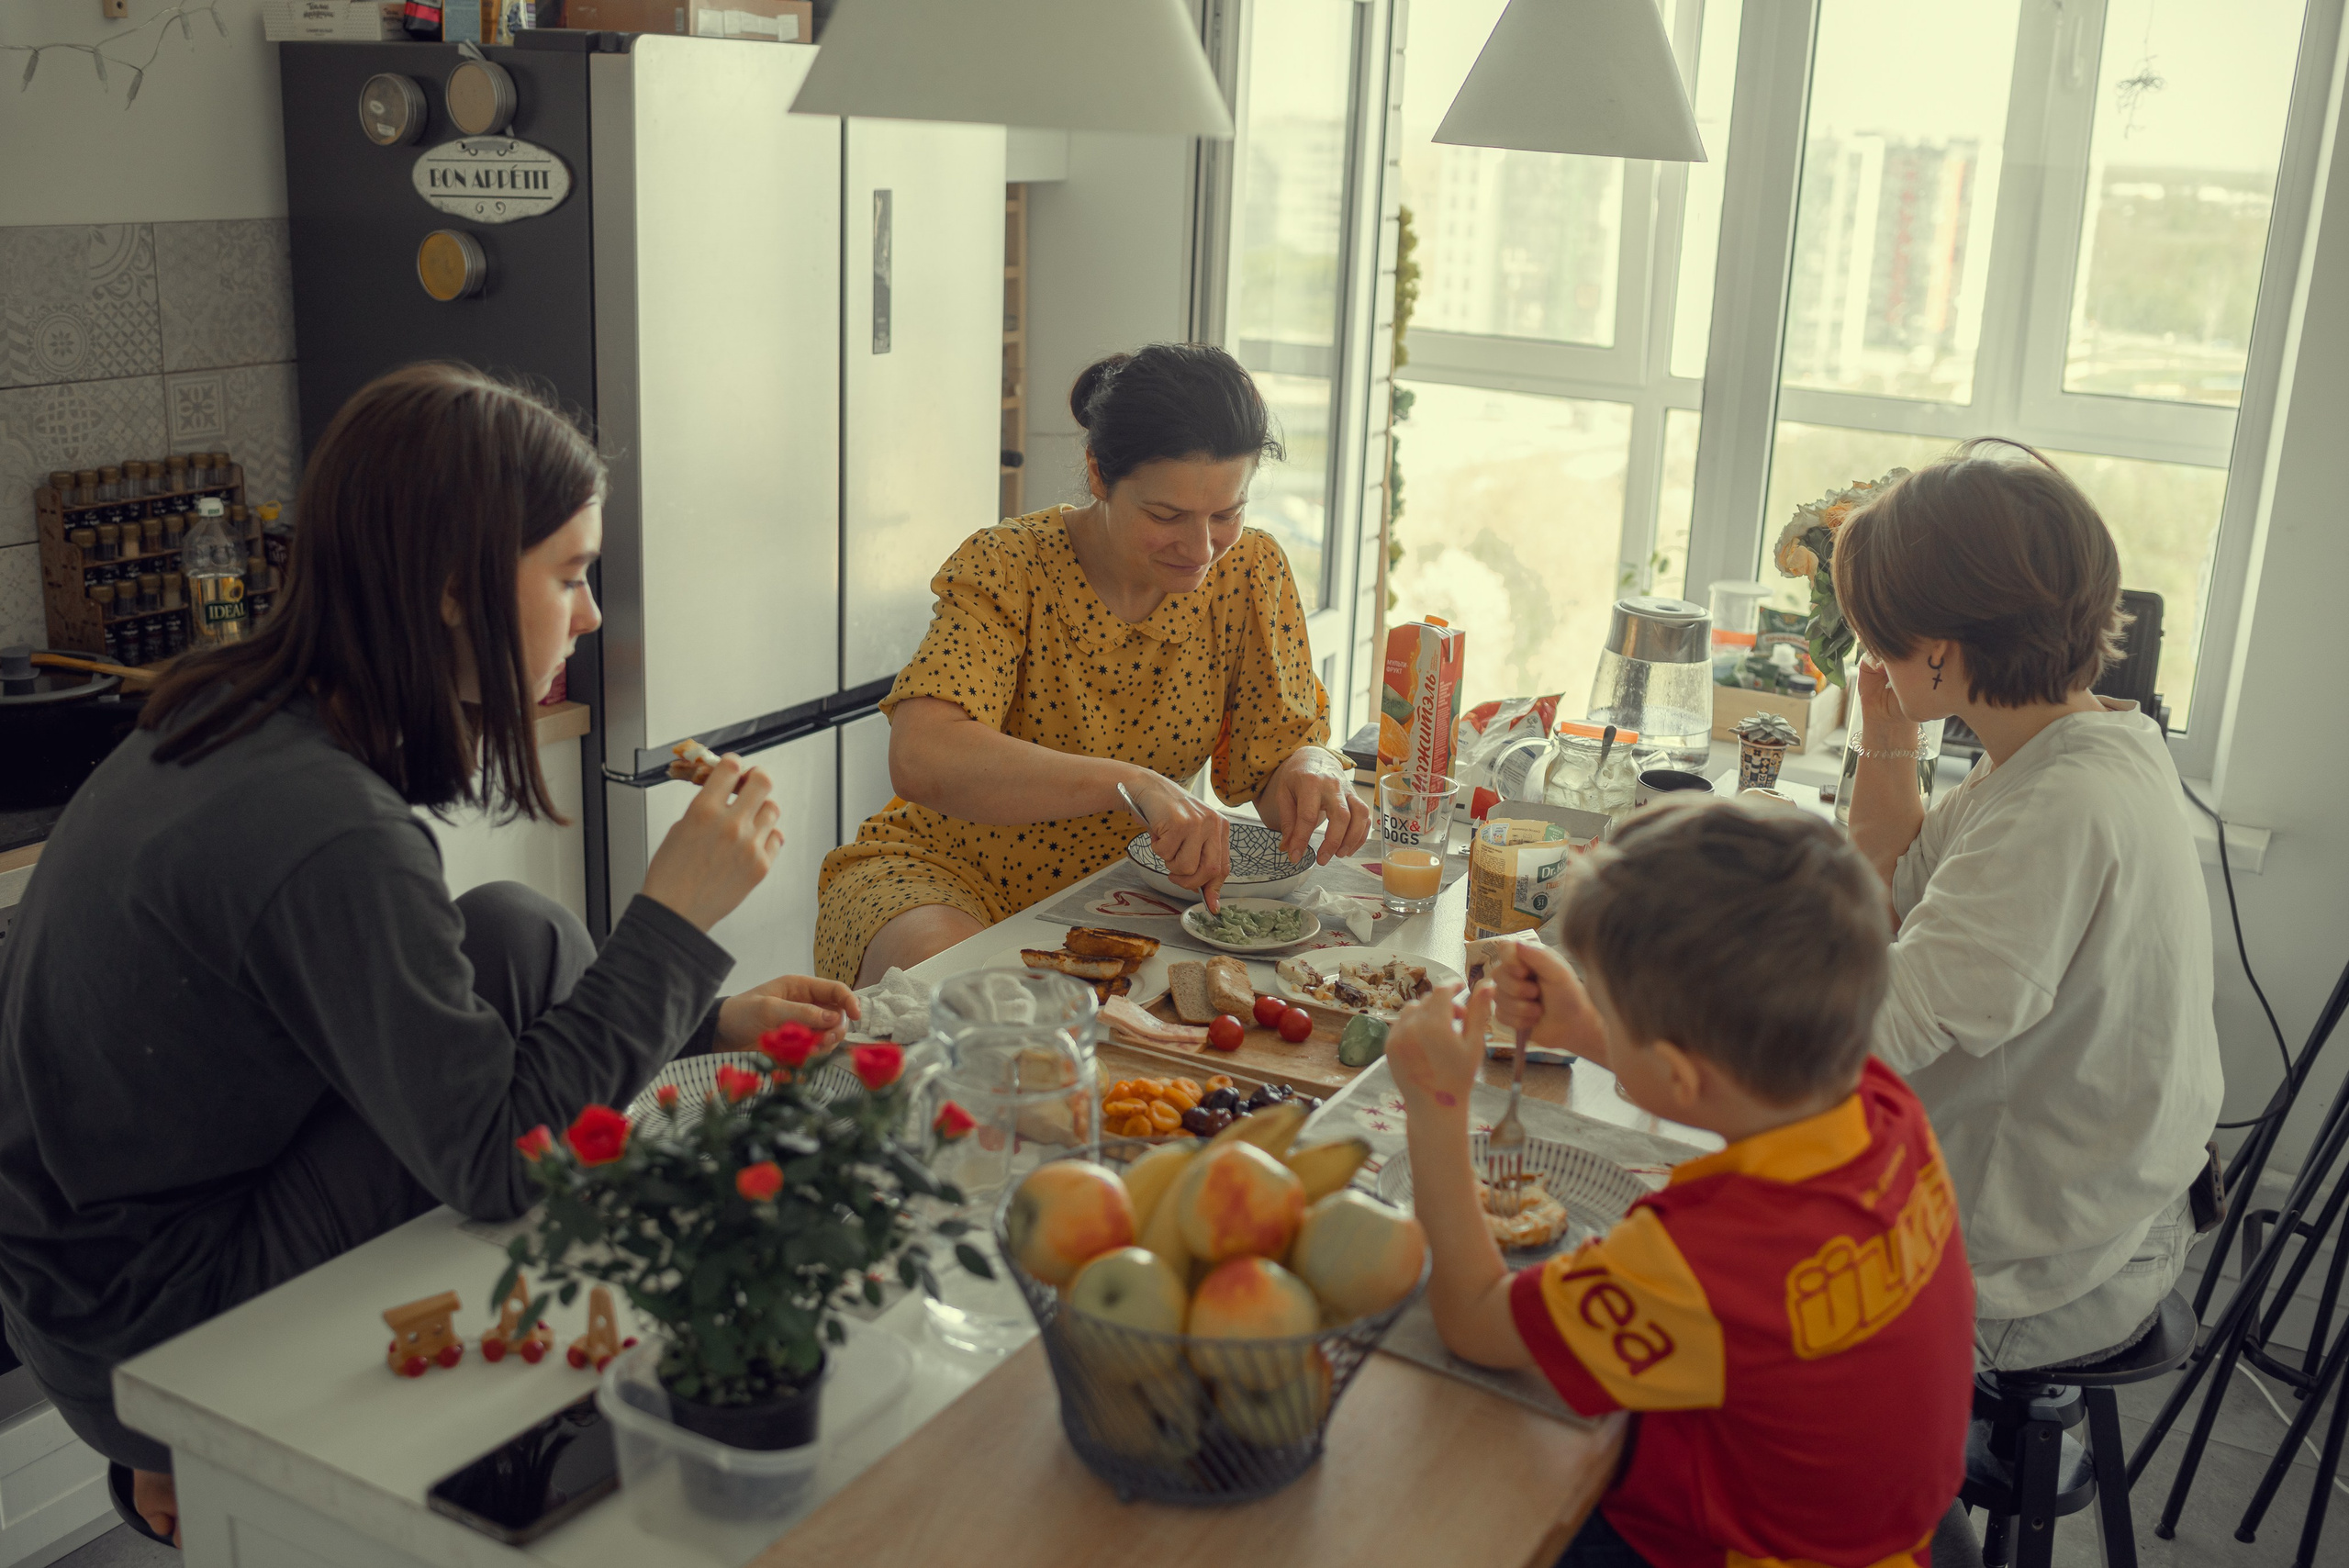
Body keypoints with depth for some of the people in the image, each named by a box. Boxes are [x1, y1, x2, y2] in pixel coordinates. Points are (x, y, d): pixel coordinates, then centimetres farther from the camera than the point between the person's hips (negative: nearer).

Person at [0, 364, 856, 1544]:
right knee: (519, 942, -16)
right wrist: (676, 917, -20)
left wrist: (707, 1019, 5)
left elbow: (427, 1004, 10)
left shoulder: (239, 719, 1)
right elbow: (497, 1164, -24)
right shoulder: (326, 832, -29)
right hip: (156, 1346, -9)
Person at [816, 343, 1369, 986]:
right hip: (946, 870, -5)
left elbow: (1288, 744, -3)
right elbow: (920, 760, -35)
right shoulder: (1007, 569, -20)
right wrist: (1130, 783, -47)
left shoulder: (1250, 572, -6)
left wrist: (1312, 770, -30)